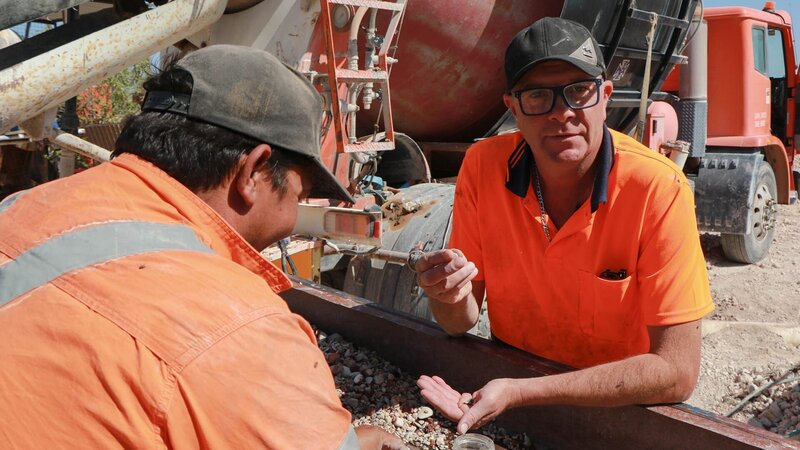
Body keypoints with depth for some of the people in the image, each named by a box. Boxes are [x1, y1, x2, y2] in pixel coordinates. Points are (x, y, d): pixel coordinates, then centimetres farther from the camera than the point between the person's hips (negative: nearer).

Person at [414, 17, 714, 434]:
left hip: (620, 404, 0)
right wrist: (449, 295, -28)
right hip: (507, 375, 1)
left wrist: (520, 392, -30)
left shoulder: (658, 189, -20)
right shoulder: (484, 165, -11)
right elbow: (461, 322, -5)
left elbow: (676, 371, -23)